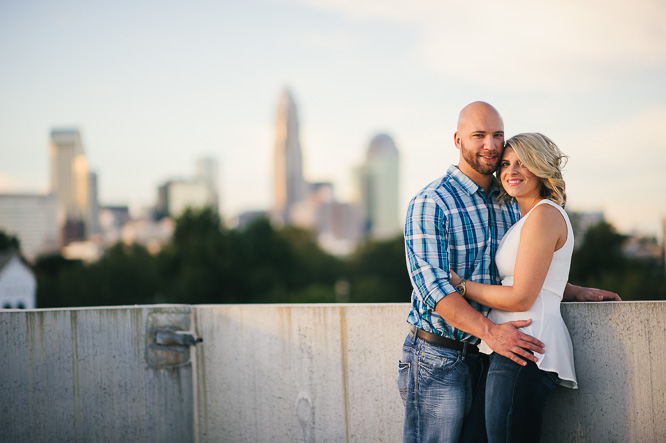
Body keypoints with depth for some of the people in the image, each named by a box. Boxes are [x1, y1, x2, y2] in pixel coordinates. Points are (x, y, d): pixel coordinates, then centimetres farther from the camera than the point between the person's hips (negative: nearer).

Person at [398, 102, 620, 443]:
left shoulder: (509, 204, 13)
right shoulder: (430, 203, -10)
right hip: (438, 358, -6)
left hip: (486, 359, 6)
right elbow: (431, 284, -20)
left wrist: (575, 292, 16)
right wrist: (489, 331, -30)